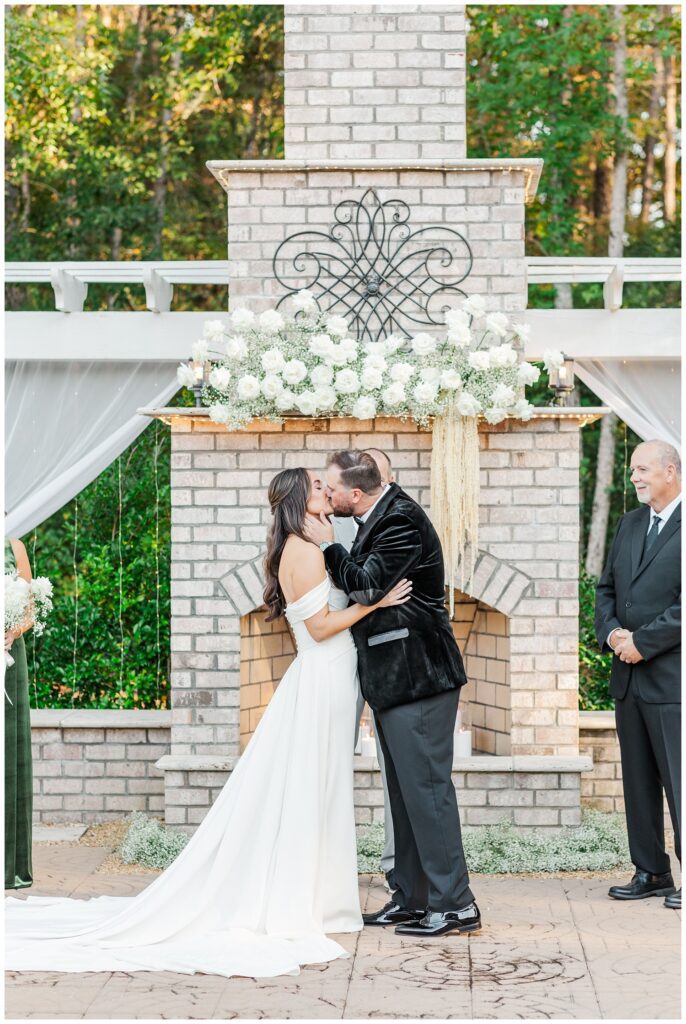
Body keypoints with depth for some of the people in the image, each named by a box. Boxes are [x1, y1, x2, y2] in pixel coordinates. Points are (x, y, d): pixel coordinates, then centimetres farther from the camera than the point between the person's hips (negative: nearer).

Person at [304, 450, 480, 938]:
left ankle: (455, 904, -5)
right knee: (406, 791, 14)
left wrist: (327, 544, -10)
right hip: (396, 678, 10)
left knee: (425, 787, -9)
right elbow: (362, 582, 20)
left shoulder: (402, 520, -16)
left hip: (417, 676, -10)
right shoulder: (383, 513, 13)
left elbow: (366, 585, -20)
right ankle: (412, 898, 22)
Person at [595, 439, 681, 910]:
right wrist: (611, 633, -1)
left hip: (671, 678, -8)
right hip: (630, 677, 8)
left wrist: (643, 641, -16)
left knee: (679, 780, -5)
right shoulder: (630, 524, 15)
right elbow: (606, 588, 17)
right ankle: (651, 872, 20)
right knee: (638, 782, 12)